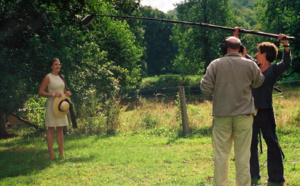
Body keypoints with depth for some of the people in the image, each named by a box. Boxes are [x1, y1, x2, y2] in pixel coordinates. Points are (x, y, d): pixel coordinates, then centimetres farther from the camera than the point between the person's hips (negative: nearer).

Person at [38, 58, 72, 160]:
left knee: (60, 129, 8)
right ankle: (51, 153, -3)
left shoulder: (61, 77, 14)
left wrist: (67, 93, 3)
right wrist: (53, 94, -20)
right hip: (51, 104, -7)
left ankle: (61, 152, 12)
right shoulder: (48, 77, -6)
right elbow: (40, 92, -10)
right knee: (51, 129, -4)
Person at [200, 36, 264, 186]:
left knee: (221, 155, 6)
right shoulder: (250, 65, -3)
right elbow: (258, 82, 14)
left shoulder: (216, 64, -5)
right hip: (244, 115, 0)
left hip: (222, 115, 0)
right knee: (243, 156, 6)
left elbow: (205, 89, -8)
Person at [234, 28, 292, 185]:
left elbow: (287, 63, -21)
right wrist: (235, 37, 19)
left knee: (272, 143, -3)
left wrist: (285, 45, -31)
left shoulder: (274, 69, -4)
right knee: (250, 144, 12)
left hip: (265, 112, -6)